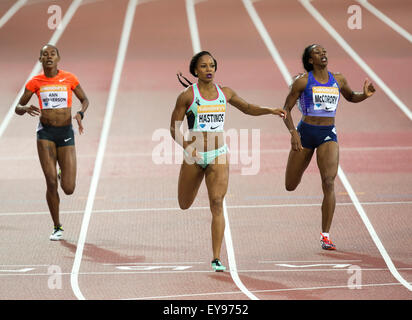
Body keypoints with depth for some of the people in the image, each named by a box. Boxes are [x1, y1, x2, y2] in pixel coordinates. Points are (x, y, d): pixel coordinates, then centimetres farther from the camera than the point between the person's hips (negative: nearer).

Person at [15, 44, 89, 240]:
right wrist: (26, 109, -17)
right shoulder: (35, 82, 1)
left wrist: (80, 113, -8)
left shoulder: (69, 79, 0)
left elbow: (85, 100, 13)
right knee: (51, 183, -8)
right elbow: (17, 108, 7)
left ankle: (64, 176, 34)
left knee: (68, 189, -6)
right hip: (45, 133, 0)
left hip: (66, 133, 0)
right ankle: (57, 228, 7)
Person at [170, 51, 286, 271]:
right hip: (194, 155, -1)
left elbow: (247, 108, 21)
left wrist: (270, 111, 4)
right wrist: (187, 146, -22)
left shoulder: (224, 93, 4)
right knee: (185, 205, 16)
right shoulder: (187, 96, -7)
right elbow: (174, 128, -5)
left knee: (217, 204, -15)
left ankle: (216, 259, -13)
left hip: (218, 156, 1)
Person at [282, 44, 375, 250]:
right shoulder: (302, 81, -5)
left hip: (328, 134, 1)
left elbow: (351, 97, 24)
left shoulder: (338, 80, 5)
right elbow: (286, 109, -3)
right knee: (290, 186, 8)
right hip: (306, 132, -1)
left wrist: (365, 95, 1)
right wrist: (293, 132, -19)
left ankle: (325, 236, -12)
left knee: (329, 182, -17)